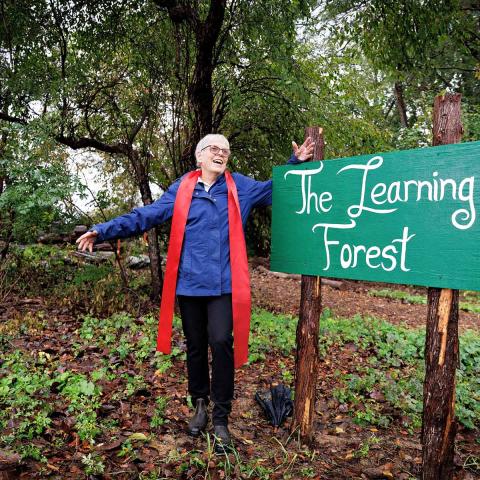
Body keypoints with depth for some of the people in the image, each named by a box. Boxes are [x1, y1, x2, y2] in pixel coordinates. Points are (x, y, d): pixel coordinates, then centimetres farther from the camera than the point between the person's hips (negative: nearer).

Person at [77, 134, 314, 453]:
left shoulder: (242, 187, 6)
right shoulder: (181, 189, 4)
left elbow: (277, 189, 16)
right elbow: (146, 216, 3)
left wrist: (297, 162, 1)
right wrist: (103, 230, -4)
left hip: (223, 283, -1)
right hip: (189, 283, 1)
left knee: (221, 343, -11)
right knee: (195, 346, 13)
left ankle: (221, 419, 5)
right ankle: (200, 404, 34)